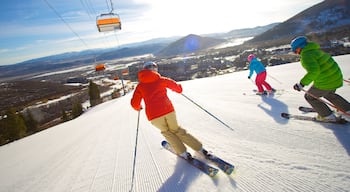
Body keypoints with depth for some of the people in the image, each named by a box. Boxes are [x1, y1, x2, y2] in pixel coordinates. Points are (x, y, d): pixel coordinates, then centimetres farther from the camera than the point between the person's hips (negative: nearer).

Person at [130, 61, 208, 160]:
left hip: (153, 116, 0)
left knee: (166, 132, 27)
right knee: (176, 130, 23)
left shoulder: (140, 86, 11)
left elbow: (134, 104, 7)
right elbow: (177, 88, 13)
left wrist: (138, 107, 30)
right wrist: (179, 87, 36)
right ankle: (200, 148, 25)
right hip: (168, 111, 1)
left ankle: (183, 153, 24)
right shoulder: (161, 79, 9)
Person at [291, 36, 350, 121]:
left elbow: (313, 71, -34)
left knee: (309, 97, 13)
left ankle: (328, 116, 18)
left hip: (325, 83, -9)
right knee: (329, 94, 35)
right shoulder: (315, 49, 7)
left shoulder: (306, 55, -22)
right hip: (336, 77, 9)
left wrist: (302, 84, -30)